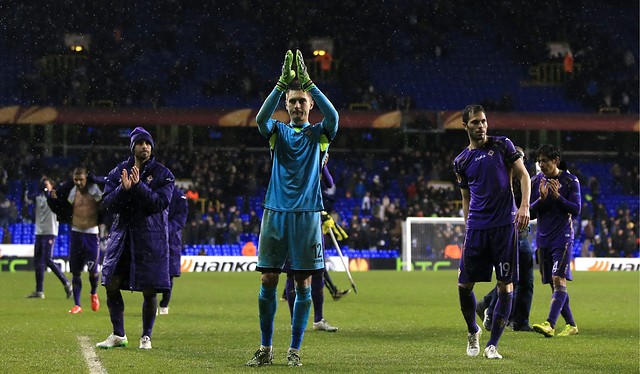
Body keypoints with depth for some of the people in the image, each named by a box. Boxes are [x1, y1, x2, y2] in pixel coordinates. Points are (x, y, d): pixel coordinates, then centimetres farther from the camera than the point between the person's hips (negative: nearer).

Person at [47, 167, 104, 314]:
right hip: (76, 233, 3)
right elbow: (59, 208, 12)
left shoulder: (96, 188, -10)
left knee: (92, 270, -5)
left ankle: (94, 293, 27)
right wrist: (53, 198, -8)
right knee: (75, 271, 5)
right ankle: (77, 305, 13)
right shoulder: (70, 191, 0)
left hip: (92, 234, -3)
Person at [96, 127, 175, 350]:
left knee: (149, 291, -2)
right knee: (111, 285, 0)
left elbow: (160, 203, -12)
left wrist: (139, 186, -22)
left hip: (151, 237, -3)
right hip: (122, 234, 3)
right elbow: (108, 204, -1)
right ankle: (118, 335, 12)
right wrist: (123, 189, -19)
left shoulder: (163, 174, 1)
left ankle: (146, 337, 13)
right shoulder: (118, 172, 7)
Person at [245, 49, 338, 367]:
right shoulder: (278, 131, 11)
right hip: (275, 212, 1)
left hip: (307, 213, -1)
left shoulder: (318, 134, 8)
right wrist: (282, 83, -23)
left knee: (303, 283, 0)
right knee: (268, 279, -1)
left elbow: (333, 116, -15)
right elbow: (261, 118, -12)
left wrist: (307, 81, -20)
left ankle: (295, 349, 7)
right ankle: (266, 348, 7)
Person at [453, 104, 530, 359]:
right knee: (464, 285, 0)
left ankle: (492, 345, 0)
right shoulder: (461, 161, 13)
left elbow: (523, 175, 4)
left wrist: (524, 206, -11)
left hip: (504, 224, -2)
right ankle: (473, 332, 25)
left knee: (505, 286, -6)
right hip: (476, 227, 3)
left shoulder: (502, 145, 5)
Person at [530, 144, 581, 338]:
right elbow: (531, 211, 6)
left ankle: (550, 325, -28)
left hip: (563, 238, -5)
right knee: (553, 284, 7)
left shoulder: (570, 181, -3)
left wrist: (558, 197, -20)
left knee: (559, 280, -17)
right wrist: (541, 199, -13)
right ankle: (571, 325, 17)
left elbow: (576, 209, -7)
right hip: (543, 239, 5)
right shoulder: (536, 181, 8)